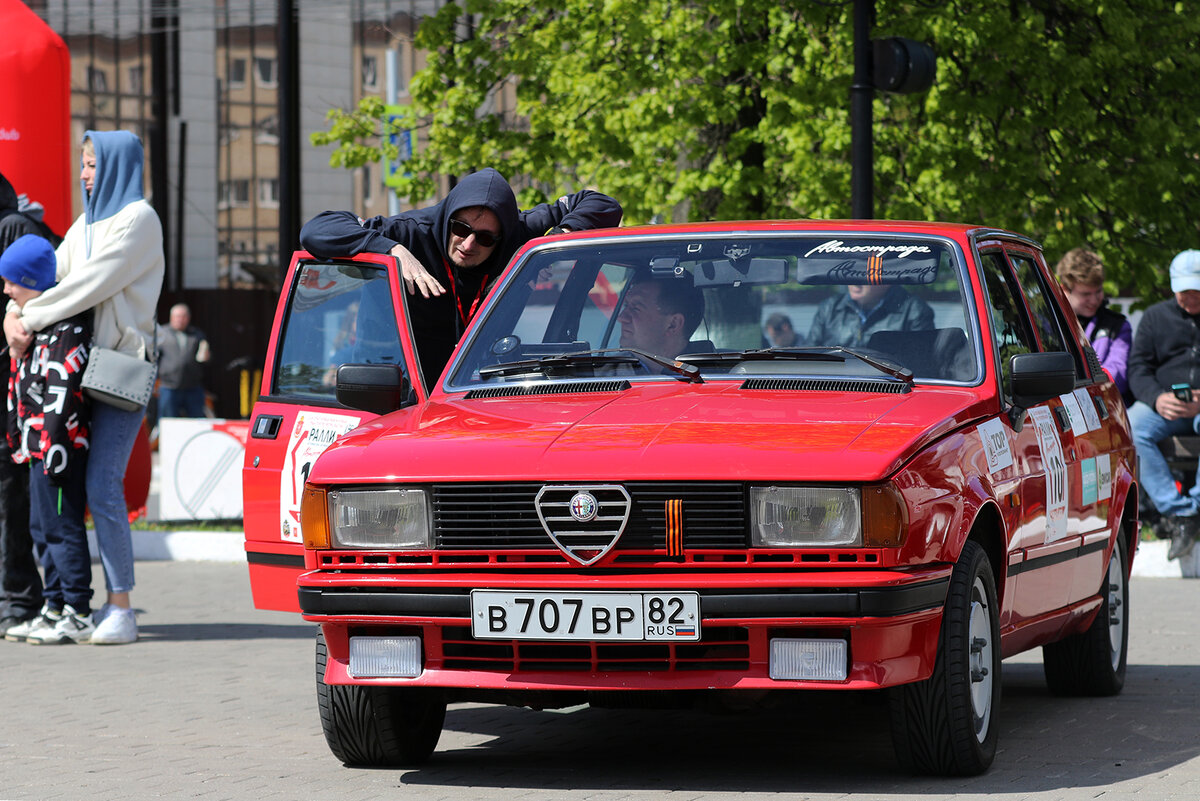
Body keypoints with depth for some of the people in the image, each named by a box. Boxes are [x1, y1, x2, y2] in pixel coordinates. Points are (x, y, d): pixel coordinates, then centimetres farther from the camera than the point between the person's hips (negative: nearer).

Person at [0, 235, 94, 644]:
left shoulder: (67, 323, -16)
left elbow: (63, 388, -22)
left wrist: (57, 442, -24)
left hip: (59, 441, -11)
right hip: (38, 444, 11)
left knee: (61, 526, -8)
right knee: (42, 529, 14)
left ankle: (77, 615, -6)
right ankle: (55, 608, 20)